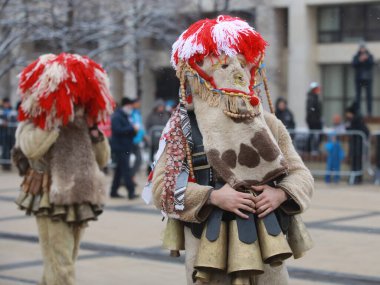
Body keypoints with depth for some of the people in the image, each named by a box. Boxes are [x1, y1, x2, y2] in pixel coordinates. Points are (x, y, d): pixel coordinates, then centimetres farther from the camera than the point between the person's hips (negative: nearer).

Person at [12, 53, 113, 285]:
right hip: (51, 204, -6)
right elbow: (31, 148, -24)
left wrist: (93, 129, -1)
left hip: (80, 203, 6)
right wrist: (57, 122, -17)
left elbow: (102, 159, 12)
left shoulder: (81, 123, 13)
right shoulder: (35, 123, -3)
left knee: (61, 265, 14)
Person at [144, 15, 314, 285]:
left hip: (264, 238, 3)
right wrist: (213, 196, -17)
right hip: (210, 242, -2)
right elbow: (160, 185, -6)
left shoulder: (269, 123, 8)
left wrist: (280, 193, -11)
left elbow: (301, 174, 11)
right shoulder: (184, 126, -1)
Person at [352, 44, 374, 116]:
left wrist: (367, 59, -25)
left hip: (368, 78, 0)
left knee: (369, 95, -4)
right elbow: (354, 64, -8)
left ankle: (369, 111, -4)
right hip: (359, 79, 0)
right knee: (358, 96, -2)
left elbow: (372, 64, -9)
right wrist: (360, 60, -23)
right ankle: (357, 111, 0)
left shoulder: (370, 56, 6)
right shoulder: (356, 57, 6)